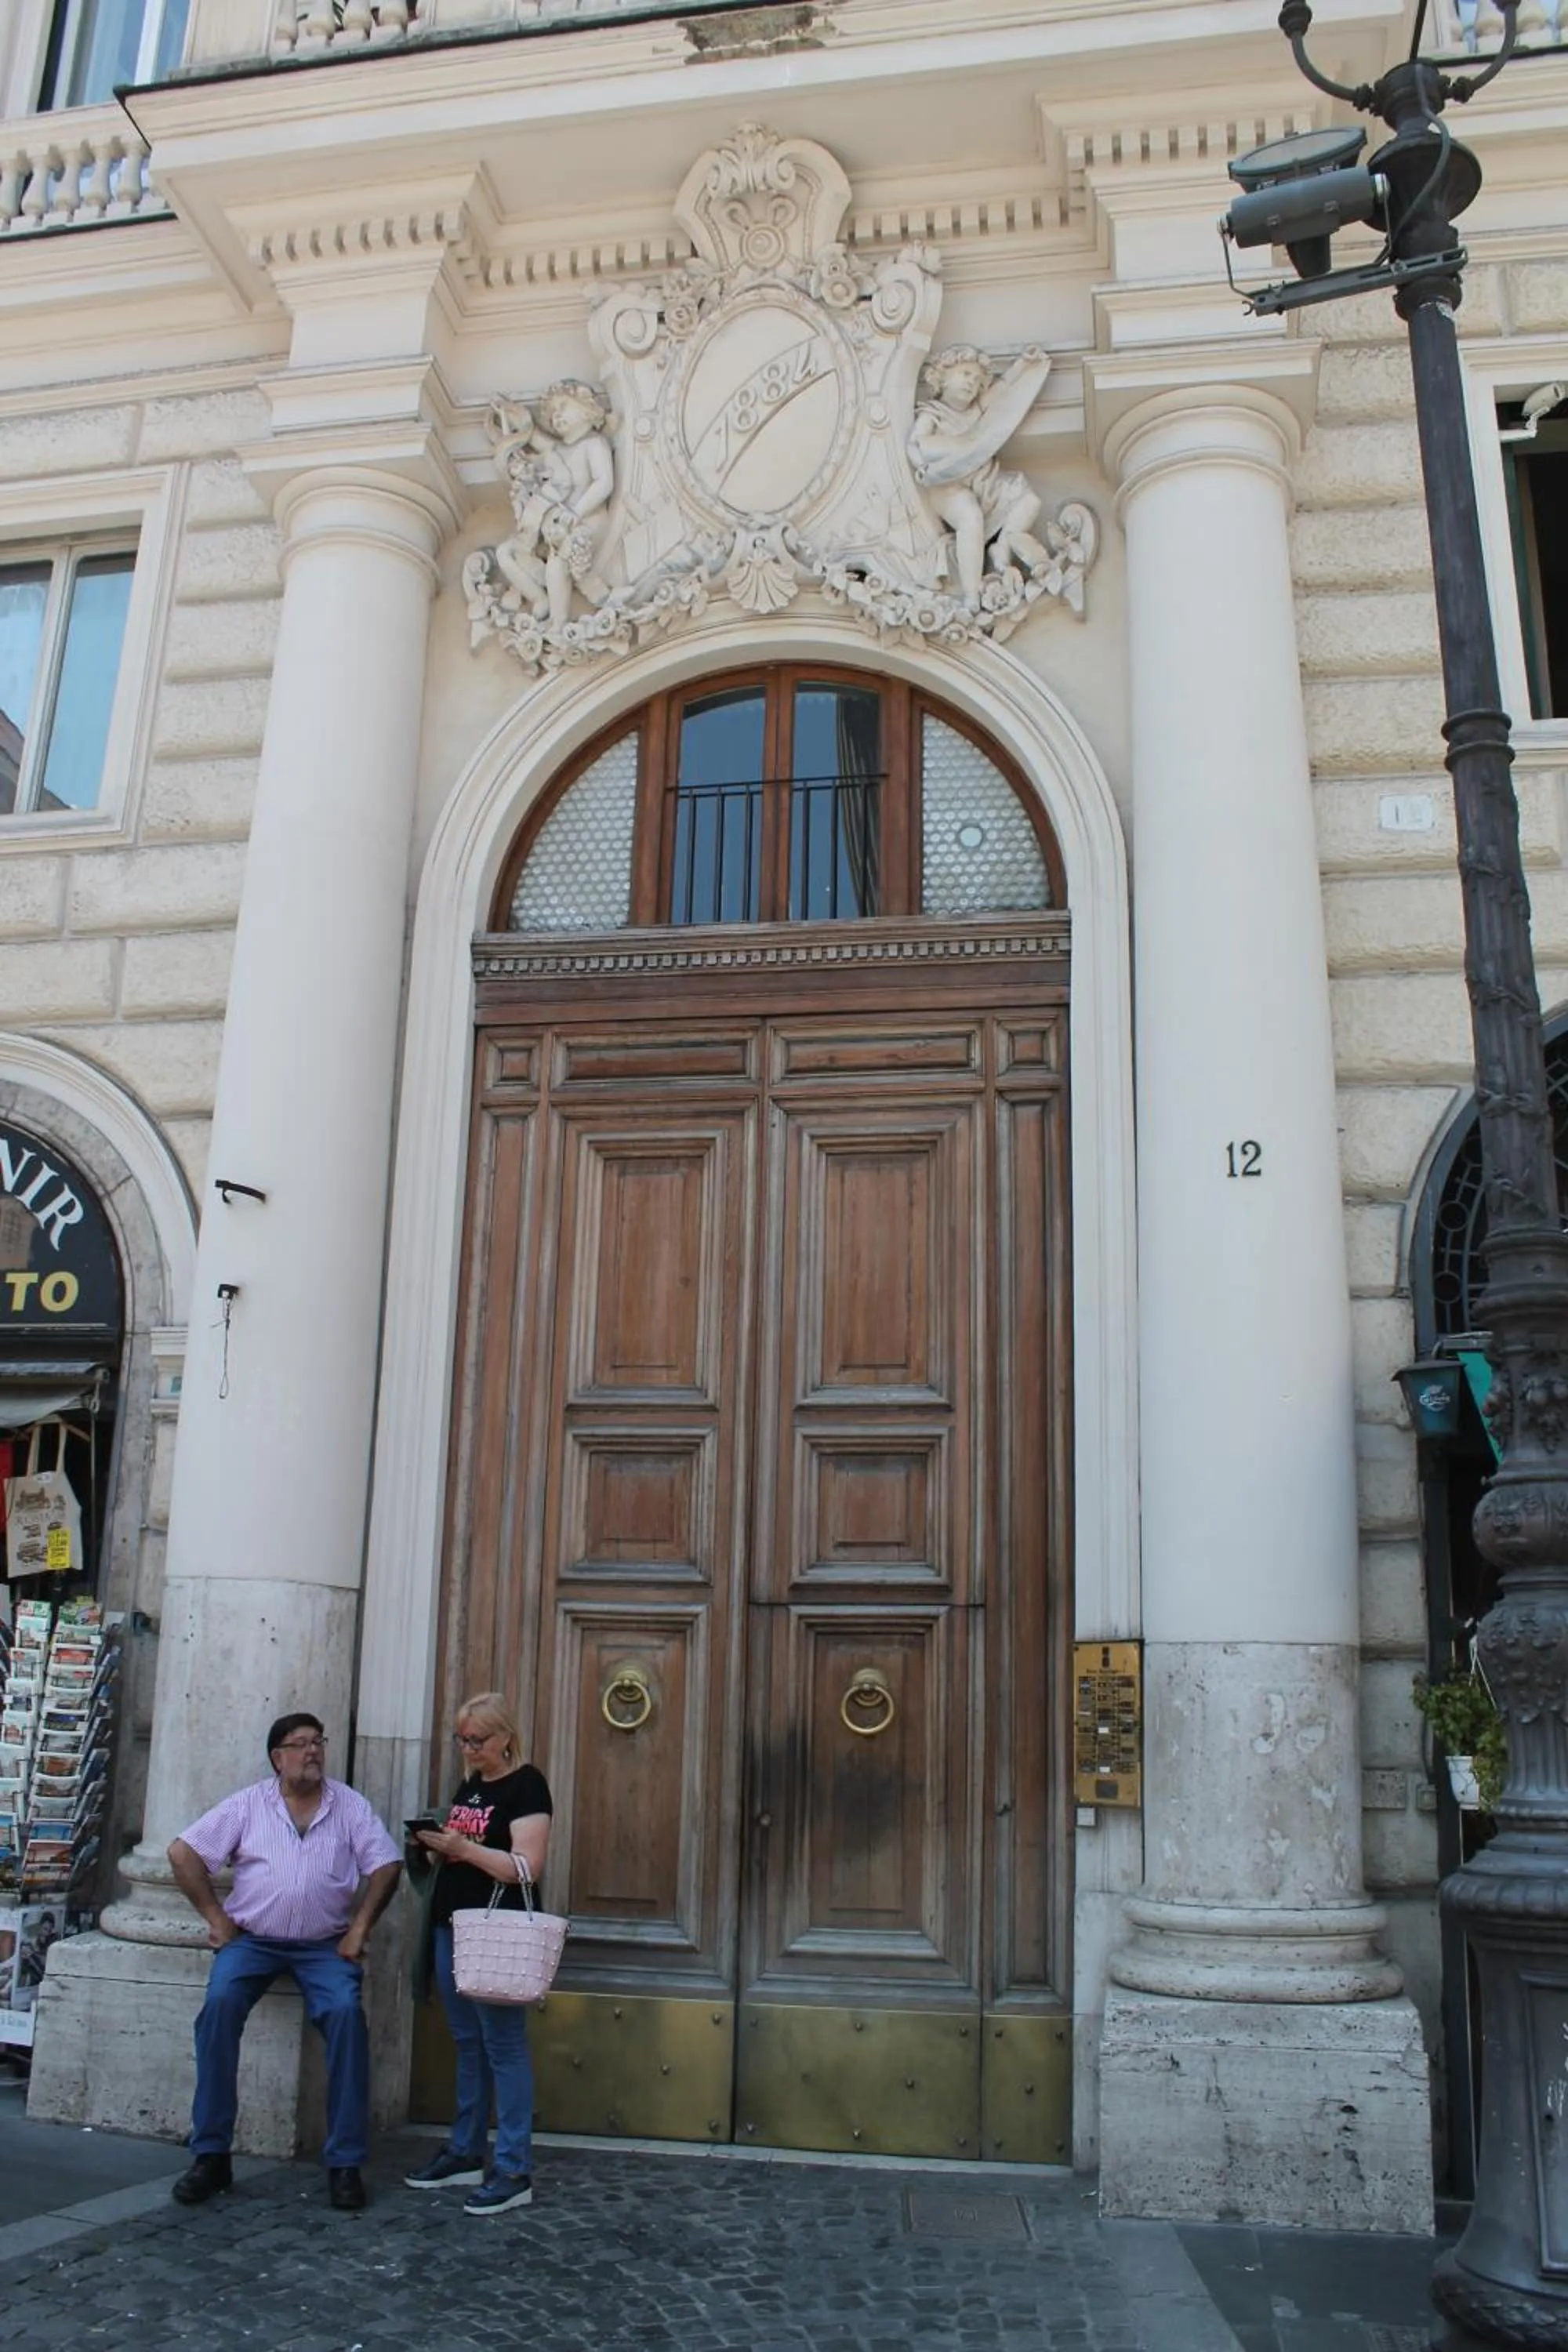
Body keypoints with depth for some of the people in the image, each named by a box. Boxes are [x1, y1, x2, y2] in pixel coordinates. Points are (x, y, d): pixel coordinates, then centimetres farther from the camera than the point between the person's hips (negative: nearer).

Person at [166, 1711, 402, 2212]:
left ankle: (345, 2162, -16)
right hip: (252, 1940, 1)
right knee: (220, 2004, -27)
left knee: (345, 2012, -26)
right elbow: (183, 1854, 2)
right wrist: (216, 1918, -3)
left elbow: (385, 1866, 1)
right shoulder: (249, 1805, 4)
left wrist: (359, 1929, -6)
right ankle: (211, 2154, -15)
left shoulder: (350, 1806, 5)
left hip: (324, 1945, 0)